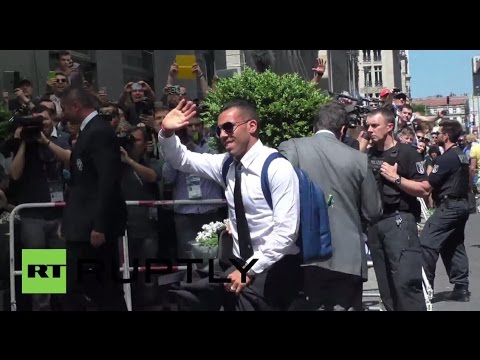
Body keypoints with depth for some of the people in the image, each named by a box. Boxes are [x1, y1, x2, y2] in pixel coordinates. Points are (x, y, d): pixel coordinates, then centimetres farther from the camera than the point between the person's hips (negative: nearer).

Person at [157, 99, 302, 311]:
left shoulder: (277, 167, -15)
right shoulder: (226, 164, 6)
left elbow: (286, 231, -19)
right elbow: (182, 159, 10)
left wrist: (249, 270, -21)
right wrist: (167, 133, -10)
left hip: (274, 267, -6)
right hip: (239, 262, 6)